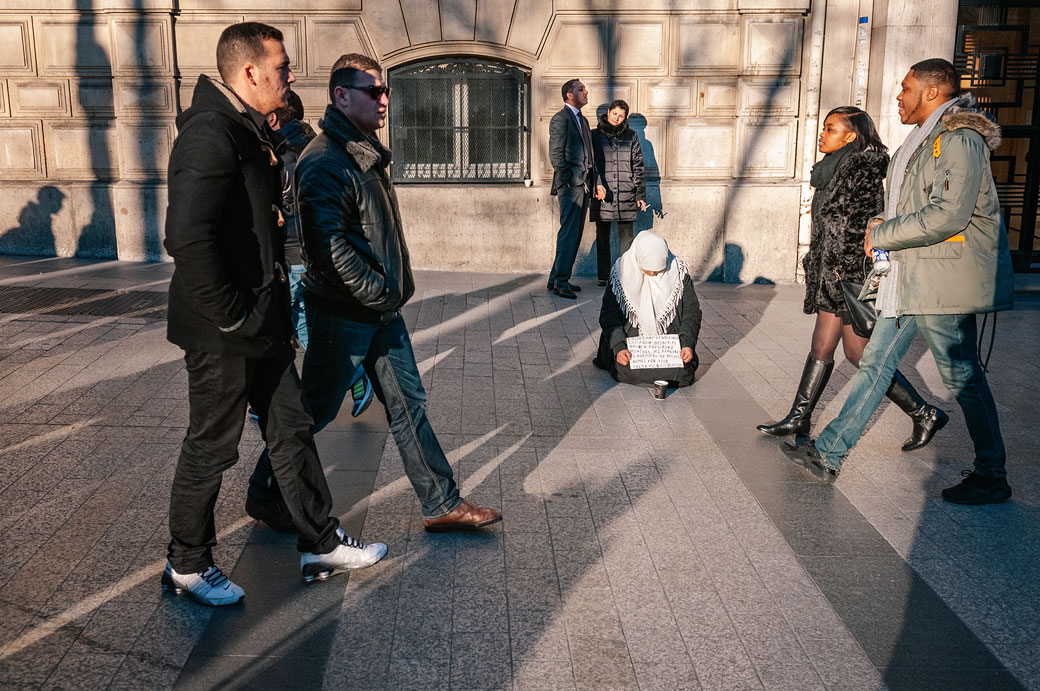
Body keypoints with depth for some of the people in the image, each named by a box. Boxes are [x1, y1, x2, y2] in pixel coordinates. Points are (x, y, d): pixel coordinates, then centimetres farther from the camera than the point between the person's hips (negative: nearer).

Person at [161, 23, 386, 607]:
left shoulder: (251, 130, 13)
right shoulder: (210, 133, -20)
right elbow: (189, 238, -30)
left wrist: (275, 307, 17)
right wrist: (230, 316, -22)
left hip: (262, 322, 10)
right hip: (223, 333, -9)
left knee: (292, 429, 15)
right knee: (211, 448, 6)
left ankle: (321, 544, 29)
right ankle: (187, 567, 25)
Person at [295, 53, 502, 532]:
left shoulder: (366, 152, 13)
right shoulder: (324, 162, -19)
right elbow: (329, 246, -28)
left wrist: (394, 290, 12)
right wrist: (379, 294, -21)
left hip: (381, 309, 9)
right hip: (343, 314, -9)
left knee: (409, 405, 12)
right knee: (315, 411, 6)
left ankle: (442, 505, 21)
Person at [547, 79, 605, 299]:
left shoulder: (583, 120, 21)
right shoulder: (560, 119, -6)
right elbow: (555, 155, -13)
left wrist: (597, 182, 14)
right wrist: (569, 181, -17)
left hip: (584, 184, 9)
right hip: (571, 184, -9)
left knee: (575, 233, 10)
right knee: (569, 233, -9)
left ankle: (557, 278, 17)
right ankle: (560, 282, -4)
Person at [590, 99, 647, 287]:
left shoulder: (630, 137, 9)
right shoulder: (595, 135, 6)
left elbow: (638, 166, 9)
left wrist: (641, 194, 4)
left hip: (626, 195, 1)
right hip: (602, 194, 0)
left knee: (626, 237, 1)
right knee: (602, 237, 4)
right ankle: (603, 276, 10)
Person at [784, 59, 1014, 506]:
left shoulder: (960, 140, -15)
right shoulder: (926, 140, 16)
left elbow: (949, 214, -26)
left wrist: (882, 235, -15)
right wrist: (887, 226, 6)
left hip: (945, 281, -10)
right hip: (913, 278, 10)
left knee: (963, 378, 0)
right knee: (875, 363, 10)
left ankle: (992, 477, 16)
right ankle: (828, 454, 16)